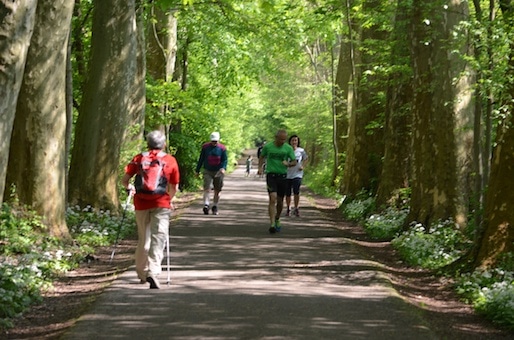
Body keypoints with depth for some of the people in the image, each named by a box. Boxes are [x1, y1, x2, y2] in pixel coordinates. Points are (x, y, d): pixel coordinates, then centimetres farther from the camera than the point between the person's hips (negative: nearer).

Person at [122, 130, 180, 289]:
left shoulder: (139, 159, 5)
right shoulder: (170, 160, 2)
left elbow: (124, 180, 3)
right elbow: (174, 187, 5)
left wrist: (129, 188, 25)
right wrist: (169, 198, 25)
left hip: (141, 203, 2)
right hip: (161, 204, -2)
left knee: (143, 239, 17)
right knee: (158, 239, -6)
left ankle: (142, 273, 28)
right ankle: (153, 273, -22)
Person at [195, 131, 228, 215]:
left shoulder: (222, 148, -1)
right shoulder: (205, 147, 1)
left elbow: (224, 160, 0)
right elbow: (201, 159, 9)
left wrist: (223, 168, -20)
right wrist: (197, 170, 11)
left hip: (218, 172, 1)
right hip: (207, 171, 0)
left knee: (217, 191, 7)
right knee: (207, 188, -16)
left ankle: (215, 207, 19)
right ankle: (206, 205, -23)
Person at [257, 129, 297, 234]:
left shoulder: (288, 148, 1)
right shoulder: (268, 147, 0)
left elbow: (294, 162, 3)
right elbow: (262, 157, 18)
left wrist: (288, 164, -19)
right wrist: (260, 167, 2)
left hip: (282, 176, 2)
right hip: (271, 175, -2)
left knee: (280, 201, 11)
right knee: (273, 199, -17)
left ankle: (277, 220, 36)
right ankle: (272, 224, -20)